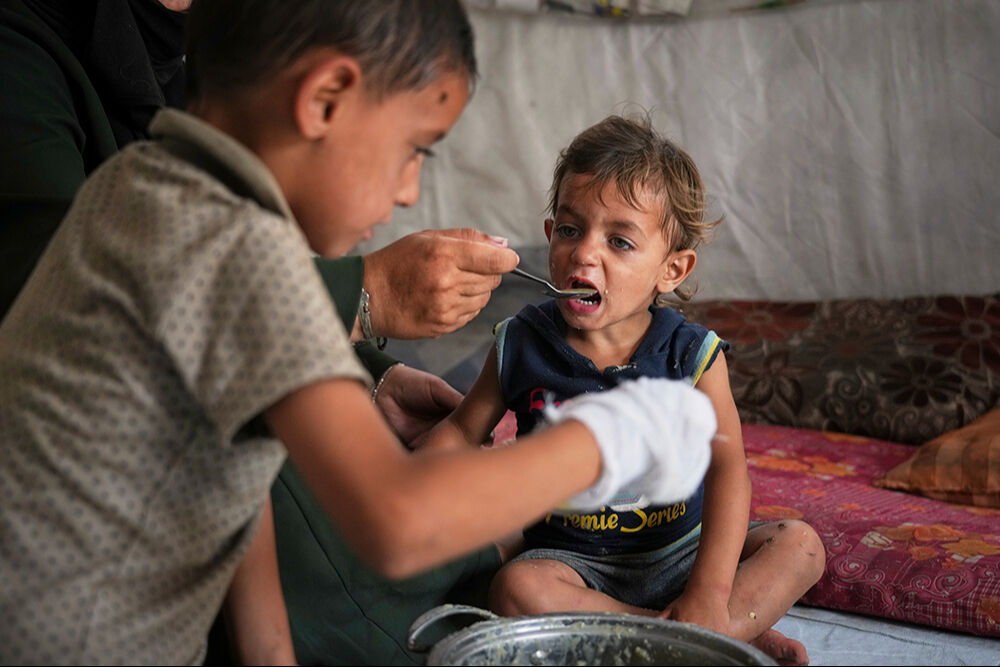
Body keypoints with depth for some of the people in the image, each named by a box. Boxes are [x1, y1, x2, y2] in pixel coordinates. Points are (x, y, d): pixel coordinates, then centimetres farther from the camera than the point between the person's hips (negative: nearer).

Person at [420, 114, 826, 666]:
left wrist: (709, 592, -30)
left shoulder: (692, 356, -10)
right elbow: (459, 432, 6)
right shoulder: (520, 346, -6)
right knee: (517, 589, -32)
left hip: (677, 551, 0)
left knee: (799, 546, -18)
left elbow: (726, 466, -18)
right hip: (573, 558, 0)